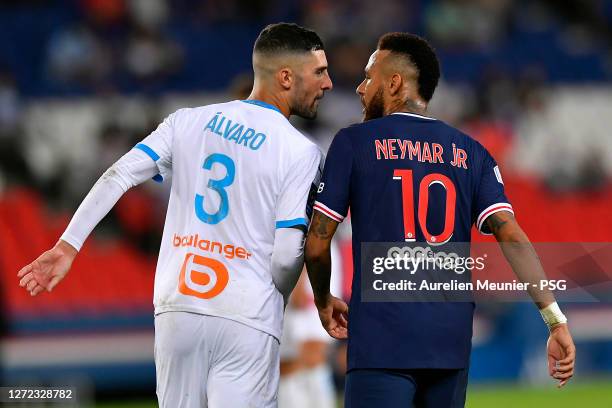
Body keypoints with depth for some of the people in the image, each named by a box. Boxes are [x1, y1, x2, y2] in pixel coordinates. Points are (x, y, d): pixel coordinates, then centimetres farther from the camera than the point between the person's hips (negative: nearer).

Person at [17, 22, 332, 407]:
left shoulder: (188, 122, 8)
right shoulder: (300, 152, -7)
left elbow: (118, 177, -1)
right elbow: (287, 255, -9)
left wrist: (69, 245, -3)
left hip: (177, 309, 5)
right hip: (246, 321, -5)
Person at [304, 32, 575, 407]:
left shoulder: (354, 142, 2)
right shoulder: (470, 152, 11)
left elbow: (318, 244, 0)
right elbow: (512, 237, -2)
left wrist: (324, 302, 19)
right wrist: (555, 319, -5)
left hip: (382, 339, -4)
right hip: (452, 341, 4)